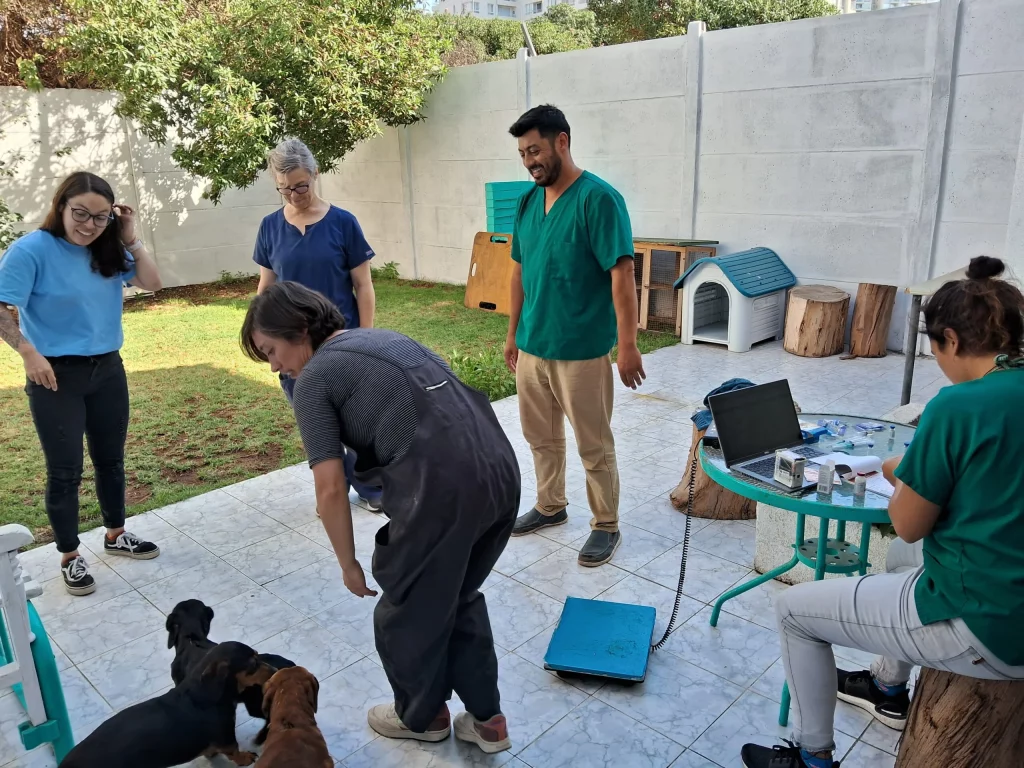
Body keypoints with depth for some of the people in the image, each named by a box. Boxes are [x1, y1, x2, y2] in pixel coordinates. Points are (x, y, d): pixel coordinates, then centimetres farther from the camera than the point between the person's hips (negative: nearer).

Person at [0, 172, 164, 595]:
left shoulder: (108, 250, 2)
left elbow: (152, 283, -2)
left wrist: (131, 240, -9)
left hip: (108, 370, 5)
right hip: (56, 376, -5)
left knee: (111, 459, 16)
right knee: (65, 471, 4)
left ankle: (115, 535, 34)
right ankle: (70, 557, 19)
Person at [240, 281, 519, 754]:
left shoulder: (314, 379, 1)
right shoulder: (381, 337, 23)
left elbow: (331, 489, -4)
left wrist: (348, 563, 9)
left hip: (444, 488, -8)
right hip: (501, 469, 8)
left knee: (408, 612, 17)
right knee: (461, 598, 26)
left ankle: (422, 717, 40)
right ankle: (487, 719, 37)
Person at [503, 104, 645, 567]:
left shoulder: (598, 199, -15)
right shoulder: (528, 201, 7)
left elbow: (621, 275, -18)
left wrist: (628, 346, -21)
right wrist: (513, 334, 16)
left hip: (581, 351, -7)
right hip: (532, 347, 7)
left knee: (594, 447, 6)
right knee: (541, 437, 20)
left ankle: (606, 526, 23)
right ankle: (550, 507, 39)